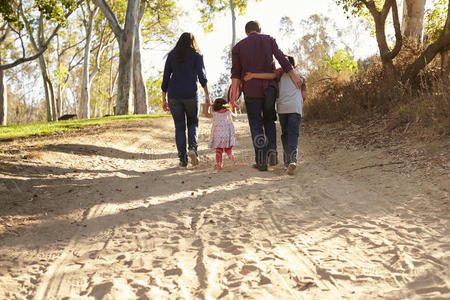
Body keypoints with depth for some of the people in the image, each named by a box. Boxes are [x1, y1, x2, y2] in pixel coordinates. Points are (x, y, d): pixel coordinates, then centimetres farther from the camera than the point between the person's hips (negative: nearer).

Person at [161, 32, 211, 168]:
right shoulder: (197, 55, 6)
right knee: (193, 123, 16)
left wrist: (164, 99, 12)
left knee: (179, 127, 7)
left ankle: (183, 159, 1)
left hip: (174, 94, 2)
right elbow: (201, 75, -7)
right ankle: (192, 148, -9)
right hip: (191, 94, -1)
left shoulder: (172, 55, 12)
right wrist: (207, 94, -8)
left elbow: (165, 78, 9)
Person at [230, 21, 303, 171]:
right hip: (269, 88, 1)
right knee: (269, 120, 19)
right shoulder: (269, 40, 6)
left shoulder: (238, 47, 5)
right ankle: (272, 148, -2)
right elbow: (281, 58, -3)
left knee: (256, 125, 5)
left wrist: (234, 94, -3)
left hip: (251, 90, -1)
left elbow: (235, 73, -1)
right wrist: (294, 77, -2)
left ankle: (261, 160, -1)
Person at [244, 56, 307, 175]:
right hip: (296, 107, 0)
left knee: (285, 134, 12)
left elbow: (272, 76, -10)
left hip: (282, 107, 0)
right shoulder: (300, 76, 21)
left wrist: (253, 75, -11)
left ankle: (287, 161, 13)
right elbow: (304, 95, 12)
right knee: (293, 134, -6)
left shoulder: (282, 71, 12)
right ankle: (292, 160, -27)